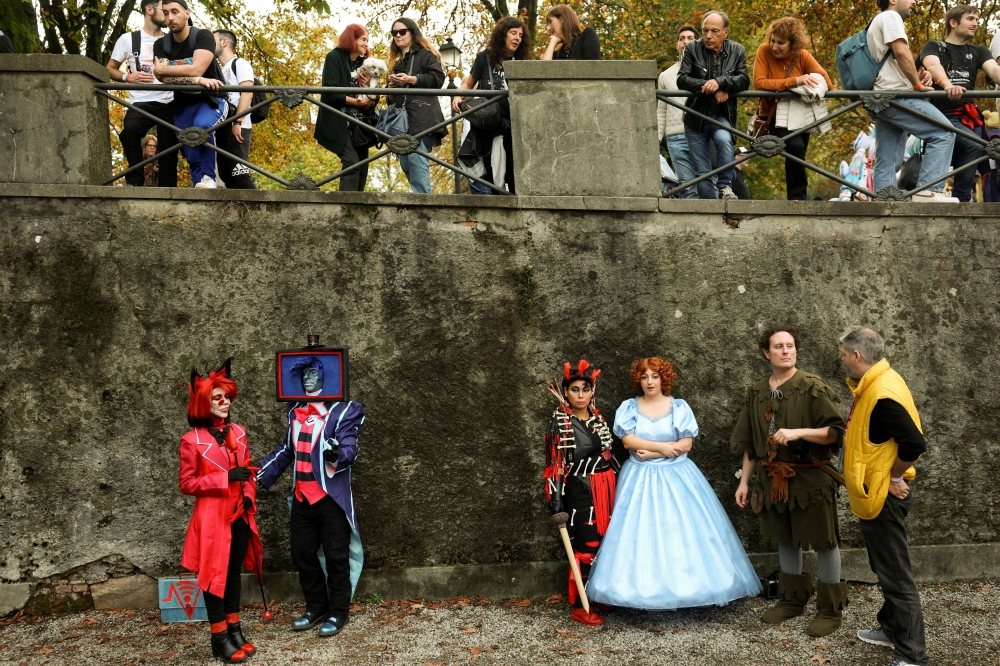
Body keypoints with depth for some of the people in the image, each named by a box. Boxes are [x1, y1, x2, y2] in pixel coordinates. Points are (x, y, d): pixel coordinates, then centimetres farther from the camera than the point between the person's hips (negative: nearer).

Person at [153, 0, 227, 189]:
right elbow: (166, 78, -16)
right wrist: (198, 81, -30)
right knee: (190, 155, -3)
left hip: (210, 99, -5)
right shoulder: (161, 45, -1)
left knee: (202, 126, -35)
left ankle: (208, 178, -24)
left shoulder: (203, 37, -12)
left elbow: (196, 69, -27)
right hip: (183, 104, 5)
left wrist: (160, 68, -16)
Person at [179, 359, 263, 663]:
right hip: (212, 517, -5)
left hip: (240, 515, 5)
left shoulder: (238, 432, 6)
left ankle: (235, 630, 24)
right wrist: (225, 478, -20)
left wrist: (249, 498, -3)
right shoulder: (192, 440, -9)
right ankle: (219, 638, 13)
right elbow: (187, 484, -9)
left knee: (234, 572, 14)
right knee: (215, 575, 3)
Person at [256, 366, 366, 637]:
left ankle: (338, 613, 16)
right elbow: (286, 449, 20)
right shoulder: (296, 410, 12)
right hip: (301, 498, 6)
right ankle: (316, 608, 27)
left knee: (335, 557, 2)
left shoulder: (344, 410, -7)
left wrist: (337, 455, -41)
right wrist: (259, 476, 14)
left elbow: (350, 449, -17)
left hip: (331, 498, -6)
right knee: (302, 554, 12)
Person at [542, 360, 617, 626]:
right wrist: (557, 504, -16)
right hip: (581, 491, -6)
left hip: (606, 487, 6)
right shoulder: (560, 423, -10)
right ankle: (579, 607, 9)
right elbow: (554, 465, -12)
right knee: (587, 548, -4)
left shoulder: (597, 417, 9)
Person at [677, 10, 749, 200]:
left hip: (722, 116, 0)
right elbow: (682, 79, -13)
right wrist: (710, 88, -23)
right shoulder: (692, 49, -4)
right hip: (696, 117, 0)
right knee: (702, 173, 0)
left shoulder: (737, 51, 0)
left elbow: (744, 80, -11)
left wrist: (719, 82, -28)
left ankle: (725, 185, -18)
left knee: (724, 139, -34)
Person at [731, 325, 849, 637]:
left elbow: (835, 432, -13)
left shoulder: (812, 387, -8)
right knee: (785, 539, 15)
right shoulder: (756, 393, 7)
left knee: (823, 541, 3)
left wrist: (799, 432, -26)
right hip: (772, 479, 5)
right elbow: (749, 442, 13)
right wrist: (744, 481, 11)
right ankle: (793, 599, 31)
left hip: (809, 478, -5)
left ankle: (830, 609, 17)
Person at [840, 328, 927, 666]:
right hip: (875, 494, 10)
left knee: (895, 573, -2)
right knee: (887, 568, 22)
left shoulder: (883, 394, -25)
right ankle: (891, 628, 37)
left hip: (883, 496, -10)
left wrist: (895, 477, -16)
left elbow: (914, 443, -28)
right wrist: (852, 434, 4)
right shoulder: (875, 384, 6)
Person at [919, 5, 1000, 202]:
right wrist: (947, 84, -44)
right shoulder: (934, 47, 3)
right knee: (975, 147, -27)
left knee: (966, 168, 0)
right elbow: (932, 65, -21)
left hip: (968, 116, 6)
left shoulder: (978, 51, 16)